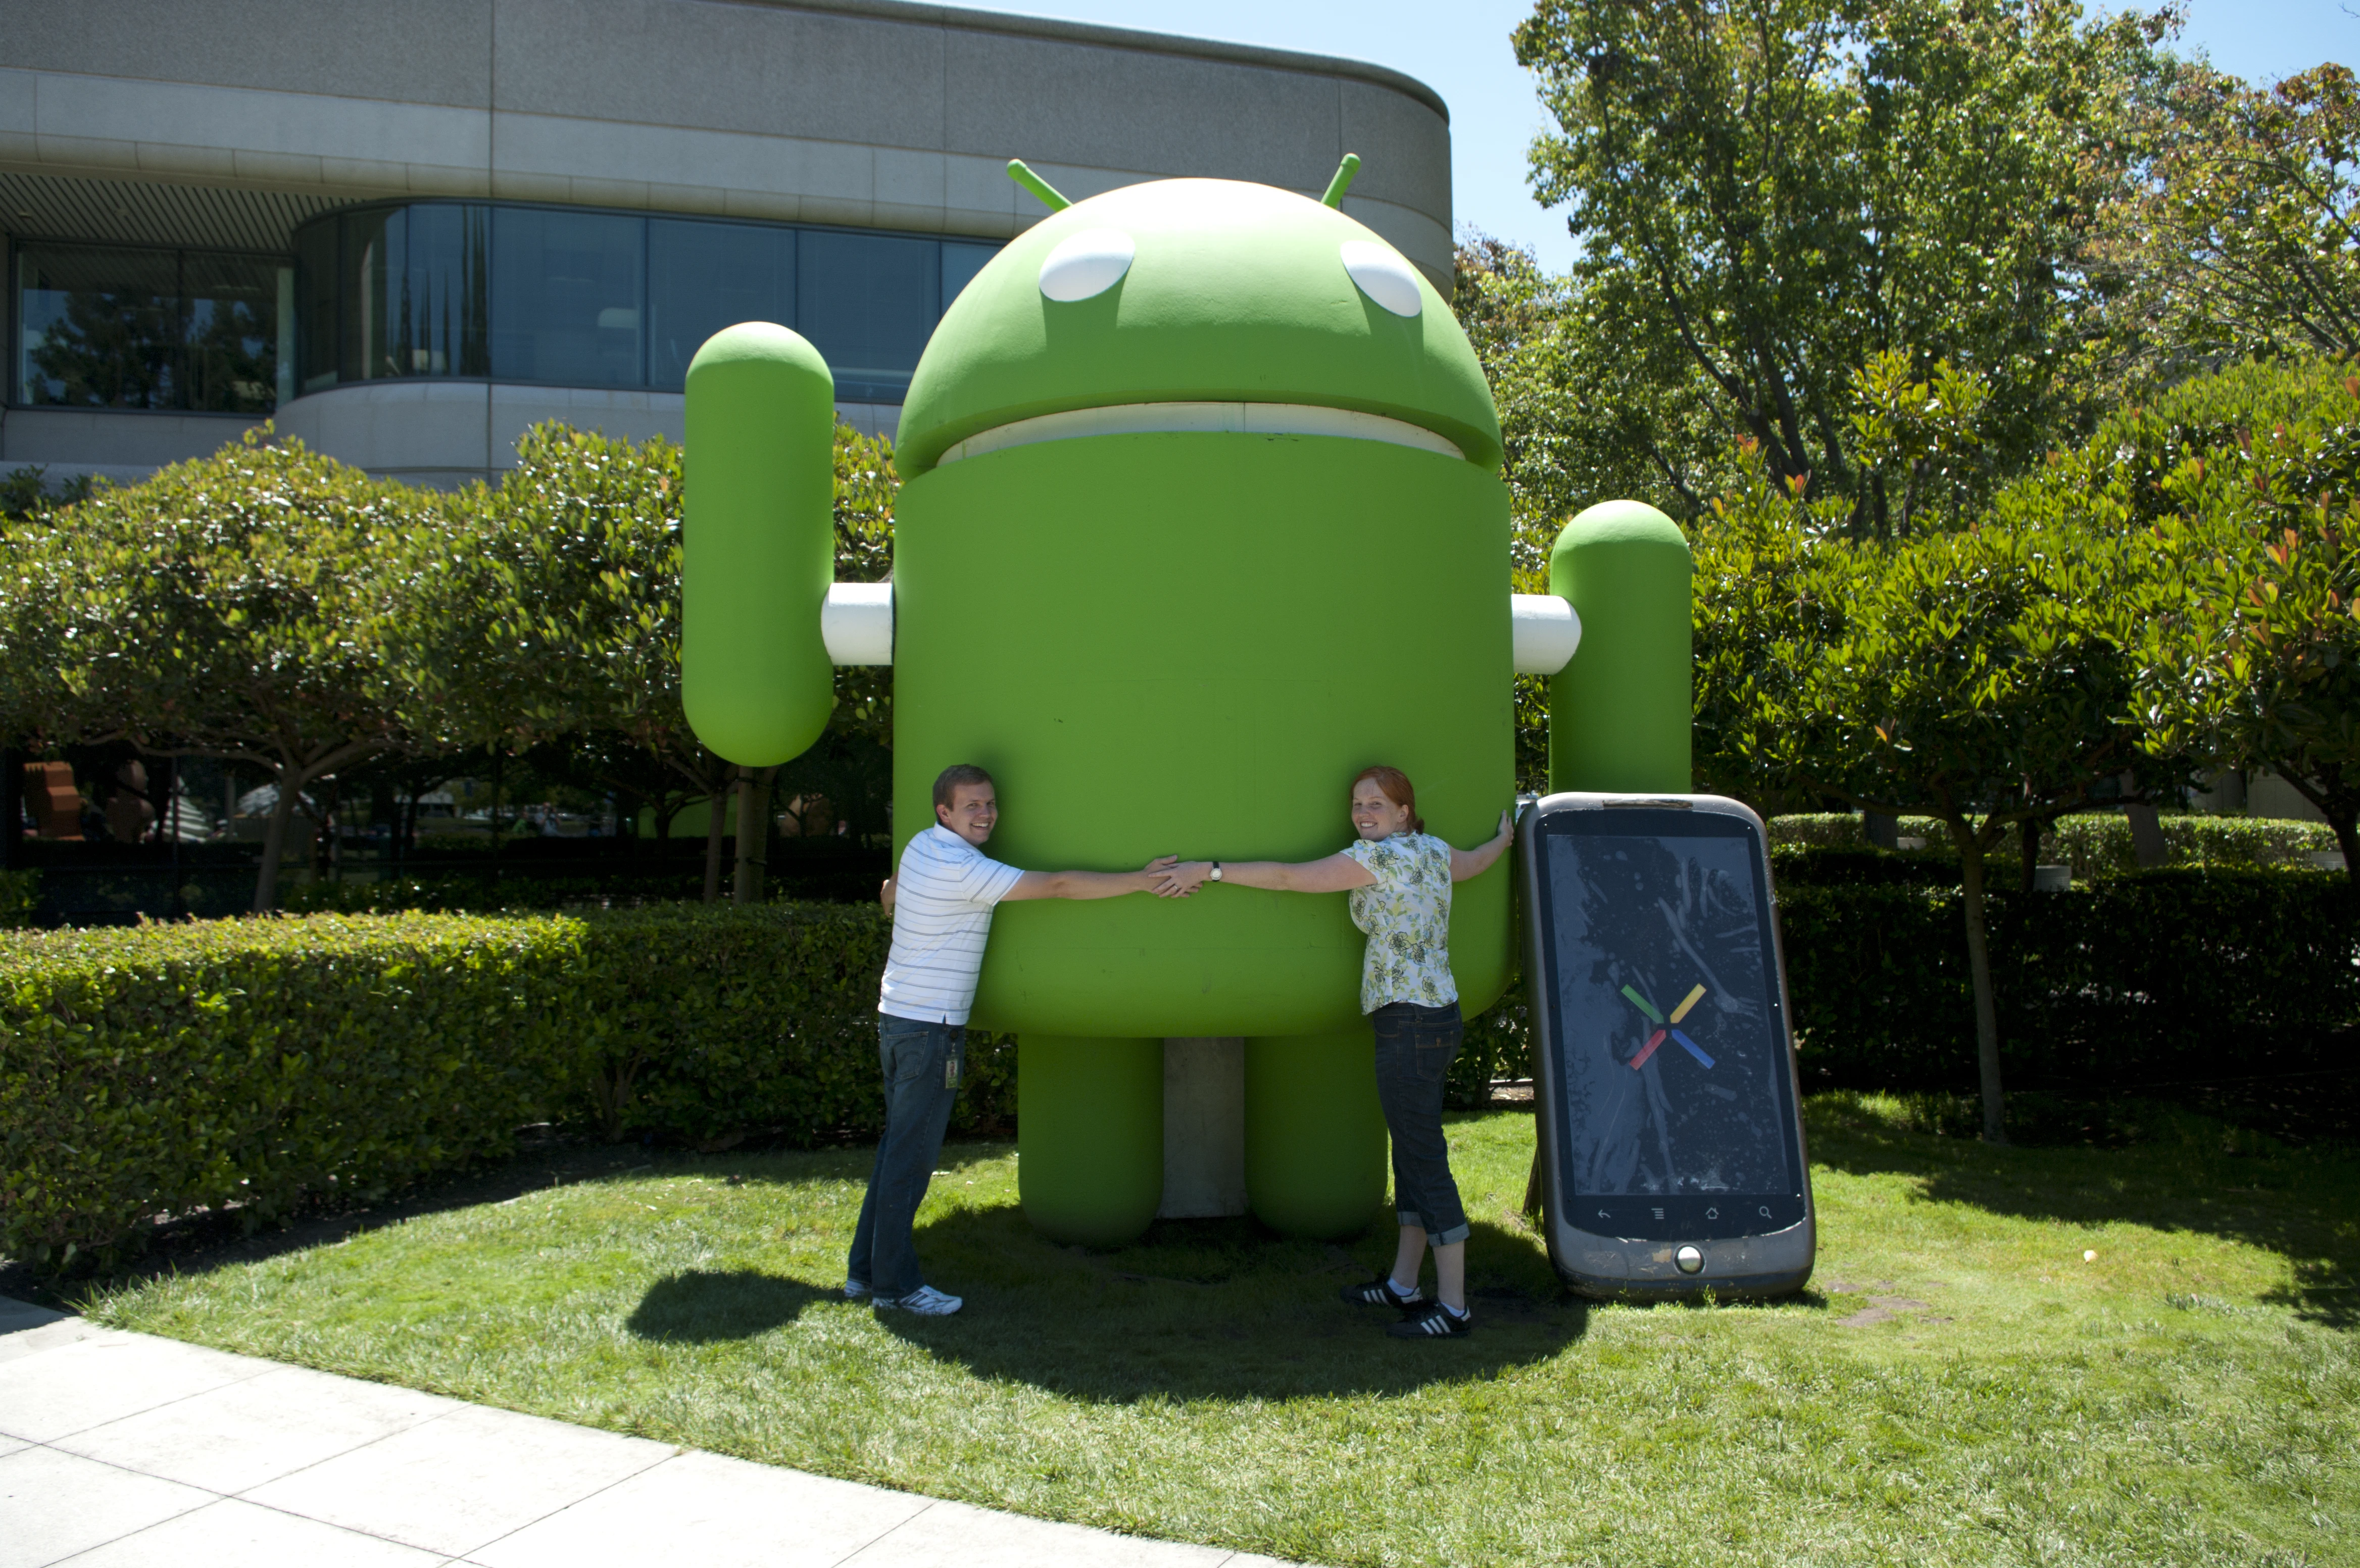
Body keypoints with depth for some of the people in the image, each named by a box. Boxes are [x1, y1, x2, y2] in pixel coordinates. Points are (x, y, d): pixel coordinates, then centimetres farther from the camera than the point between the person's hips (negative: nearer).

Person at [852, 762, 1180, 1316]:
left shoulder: (921, 845, 8)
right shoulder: (963, 870, -19)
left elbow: (887, 897, 28)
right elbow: (1059, 885, -22)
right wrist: (1143, 880, -19)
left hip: (898, 1018, 10)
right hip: (931, 1027, -10)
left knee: (896, 1148, 15)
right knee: (911, 1158, -2)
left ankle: (864, 1271, 22)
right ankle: (894, 1283, 5)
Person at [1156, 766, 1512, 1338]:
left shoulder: (1377, 856, -13)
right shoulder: (1433, 850, 12)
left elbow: (1286, 877, -13)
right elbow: (1472, 864, 35)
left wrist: (1209, 870, -8)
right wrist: (1504, 839, 58)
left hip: (1408, 1023, -10)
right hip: (1437, 1016, 10)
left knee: (1425, 1162, -5)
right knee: (1412, 1154, 15)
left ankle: (1453, 1307, 0)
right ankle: (1404, 1285, 26)